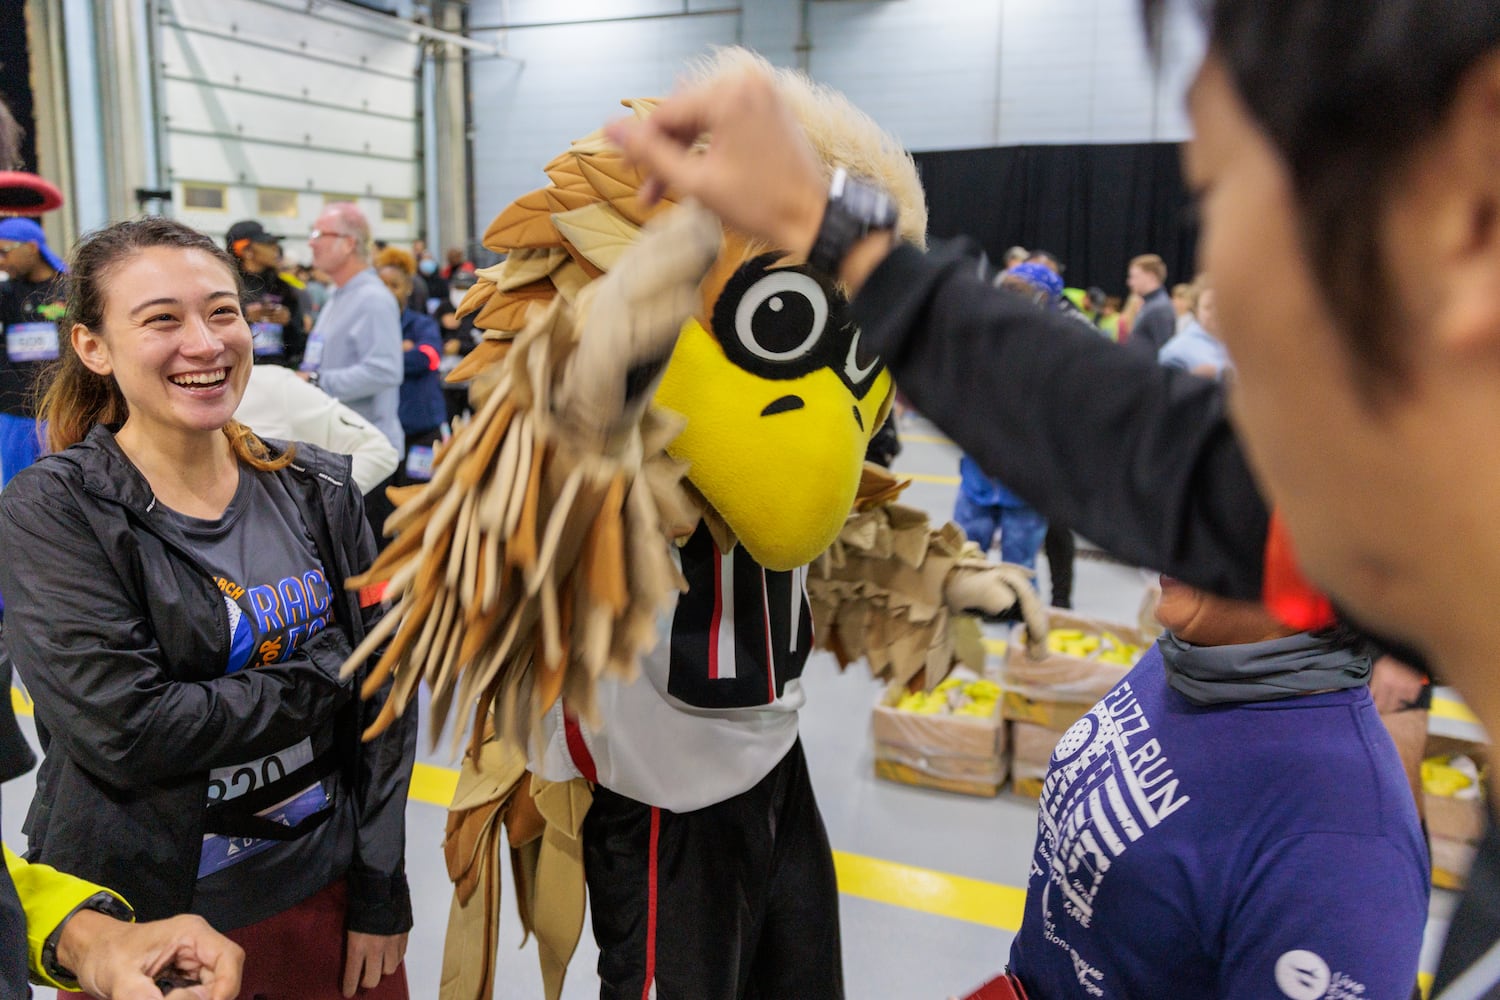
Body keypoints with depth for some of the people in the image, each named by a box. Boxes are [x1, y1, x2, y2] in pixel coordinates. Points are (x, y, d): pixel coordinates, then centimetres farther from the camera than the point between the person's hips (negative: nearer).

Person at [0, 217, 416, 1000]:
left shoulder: (316, 491, -2)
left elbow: (381, 699, -1)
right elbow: (125, 728, -22)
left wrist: (381, 894, -2)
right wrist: (328, 674, -14)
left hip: (328, 887, 3)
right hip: (143, 920, -3)